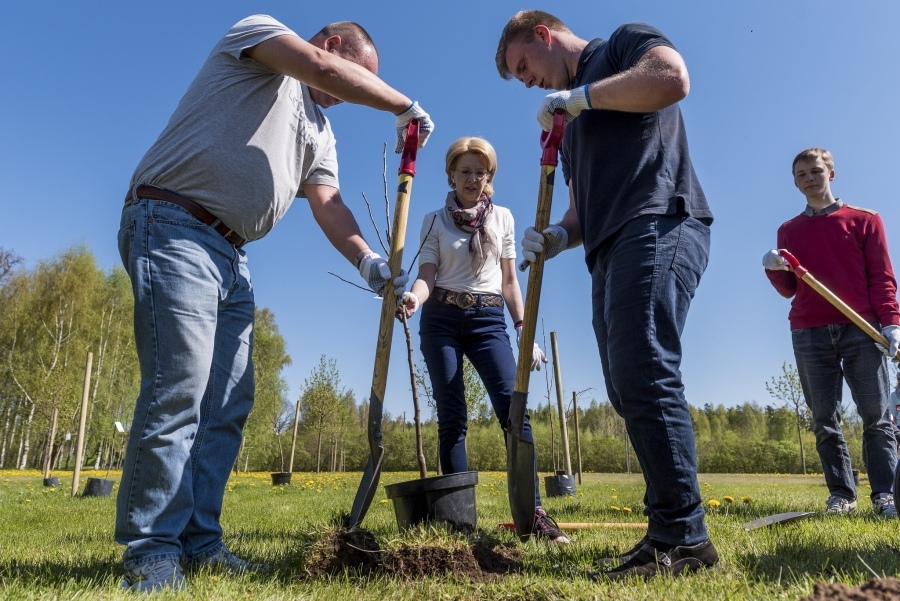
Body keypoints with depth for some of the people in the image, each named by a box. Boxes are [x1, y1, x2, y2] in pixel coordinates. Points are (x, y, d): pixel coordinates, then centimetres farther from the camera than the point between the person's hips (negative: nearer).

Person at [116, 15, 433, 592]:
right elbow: (323, 67, -14)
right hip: (173, 227, -8)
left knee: (230, 402, 2)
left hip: (232, 258, 8)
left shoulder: (320, 132, 23)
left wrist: (368, 260, -9)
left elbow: (328, 204, 8)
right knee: (179, 385, -16)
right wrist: (405, 106, -6)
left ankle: (198, 540, 9)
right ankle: (151, 549, -6)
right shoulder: (258, 30, 7)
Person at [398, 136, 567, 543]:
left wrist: (524, 330, 5)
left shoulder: (503, 218, 13)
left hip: (488, 320, 1)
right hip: (442, 319, 0)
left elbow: (509, 280, 12)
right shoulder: (434, 221, 8)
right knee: (451, 417, -1)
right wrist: (414, 297, -25)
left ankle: (533, 512, -11)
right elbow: (426, 275, -1)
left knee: (513, 409, -15)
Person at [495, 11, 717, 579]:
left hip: (658, 227, -9)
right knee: (627, 389, 4)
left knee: (644, 375, -18)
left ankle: (684, 536, -10)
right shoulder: (571, 123, 31)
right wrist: (560, 235, 7)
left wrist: (579, 95, -5)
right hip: (611, 251, 9)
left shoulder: (623, 42, 10)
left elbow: (672, 77, -14)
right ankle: (669, 531, 10)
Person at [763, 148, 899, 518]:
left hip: (861, 328, -2)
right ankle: (840, 493, 7)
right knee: (825, 419, 1)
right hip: (809, 333, 2)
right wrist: (774, 270, -8)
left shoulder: (864, 220, 11)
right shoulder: (788, 230, 17)